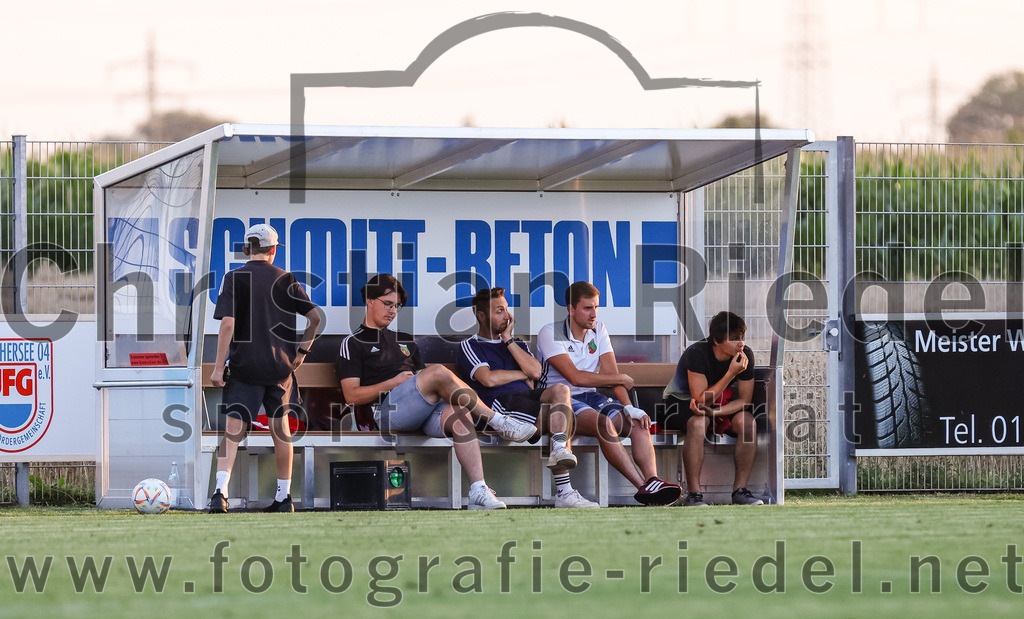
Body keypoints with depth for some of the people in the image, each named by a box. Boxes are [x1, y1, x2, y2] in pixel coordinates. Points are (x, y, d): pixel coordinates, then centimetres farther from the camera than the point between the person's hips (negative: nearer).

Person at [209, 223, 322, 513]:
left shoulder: (234, 278, -4)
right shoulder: (285, 279, 4)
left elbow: (227, 324, -13)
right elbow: (315, 316, -1)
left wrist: (219, 367, -12)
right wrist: (302, 350, 10)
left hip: (243, 367, -2)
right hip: (279, 366, 2)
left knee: (233, 430, -5)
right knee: (280, 428, 15)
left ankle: (220, 491, -23)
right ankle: (284, 496, 19)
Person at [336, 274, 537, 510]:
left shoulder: (404, 340, 34)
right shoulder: (353, 344, 14)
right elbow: (351, 395, 1)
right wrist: (393, 383, -7)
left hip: (423, 411, 6)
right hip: (387, 409, -6)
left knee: (459, 413, -31)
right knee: (439, 372, -30)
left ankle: (479, 491, -44)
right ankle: (499, 422, -24)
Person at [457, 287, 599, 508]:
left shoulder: (518, 344, 32)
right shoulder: (470, 346, 13)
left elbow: (535, 371, 10)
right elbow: (489, 379, -6)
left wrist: (508, 340, 10)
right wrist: (524, 374, 7)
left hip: (527, 395, 5)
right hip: (500, 403, -5)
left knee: (560, 390, -31)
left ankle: (559, 449, -49)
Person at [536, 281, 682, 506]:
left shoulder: (598, 330, 12)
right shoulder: (550, 333, -7)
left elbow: (612, 374, 4)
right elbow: (576, 378, -16)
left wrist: (628, 407, -14)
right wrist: (622, 380, -6)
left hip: (591, 398, 6)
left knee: (639, 424, -22)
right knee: (605, 424, -36)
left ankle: (653, 480, -44)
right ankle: (643, 486, -44)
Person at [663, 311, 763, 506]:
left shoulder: (745, 355, -15)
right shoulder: (697, 353, -28)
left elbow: (744, 400, -11)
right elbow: (701, 399, -29)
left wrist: (712, 412, -28)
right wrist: (731, 374, -35)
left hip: (722, 403, 4)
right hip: (682, 400, -4)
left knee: (747, 422, -25)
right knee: (698, 423, -37)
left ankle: (740, 490, -20)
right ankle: (693, 495, -34)